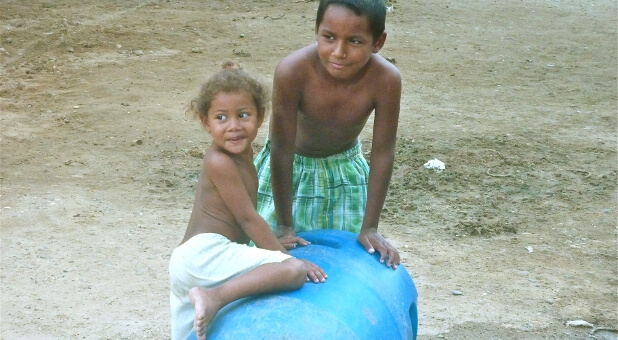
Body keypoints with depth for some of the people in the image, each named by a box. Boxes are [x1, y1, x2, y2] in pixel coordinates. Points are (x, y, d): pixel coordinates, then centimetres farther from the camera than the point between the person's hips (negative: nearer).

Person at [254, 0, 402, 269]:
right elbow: (282, 151, -28)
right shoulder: (292, 71, -36)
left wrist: (369, 228, -16)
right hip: (290, 167, -1)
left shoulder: (386, 80, -31)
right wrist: (284, 226, -21)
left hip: (346, 169, 2)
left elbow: (383, 153, -20)